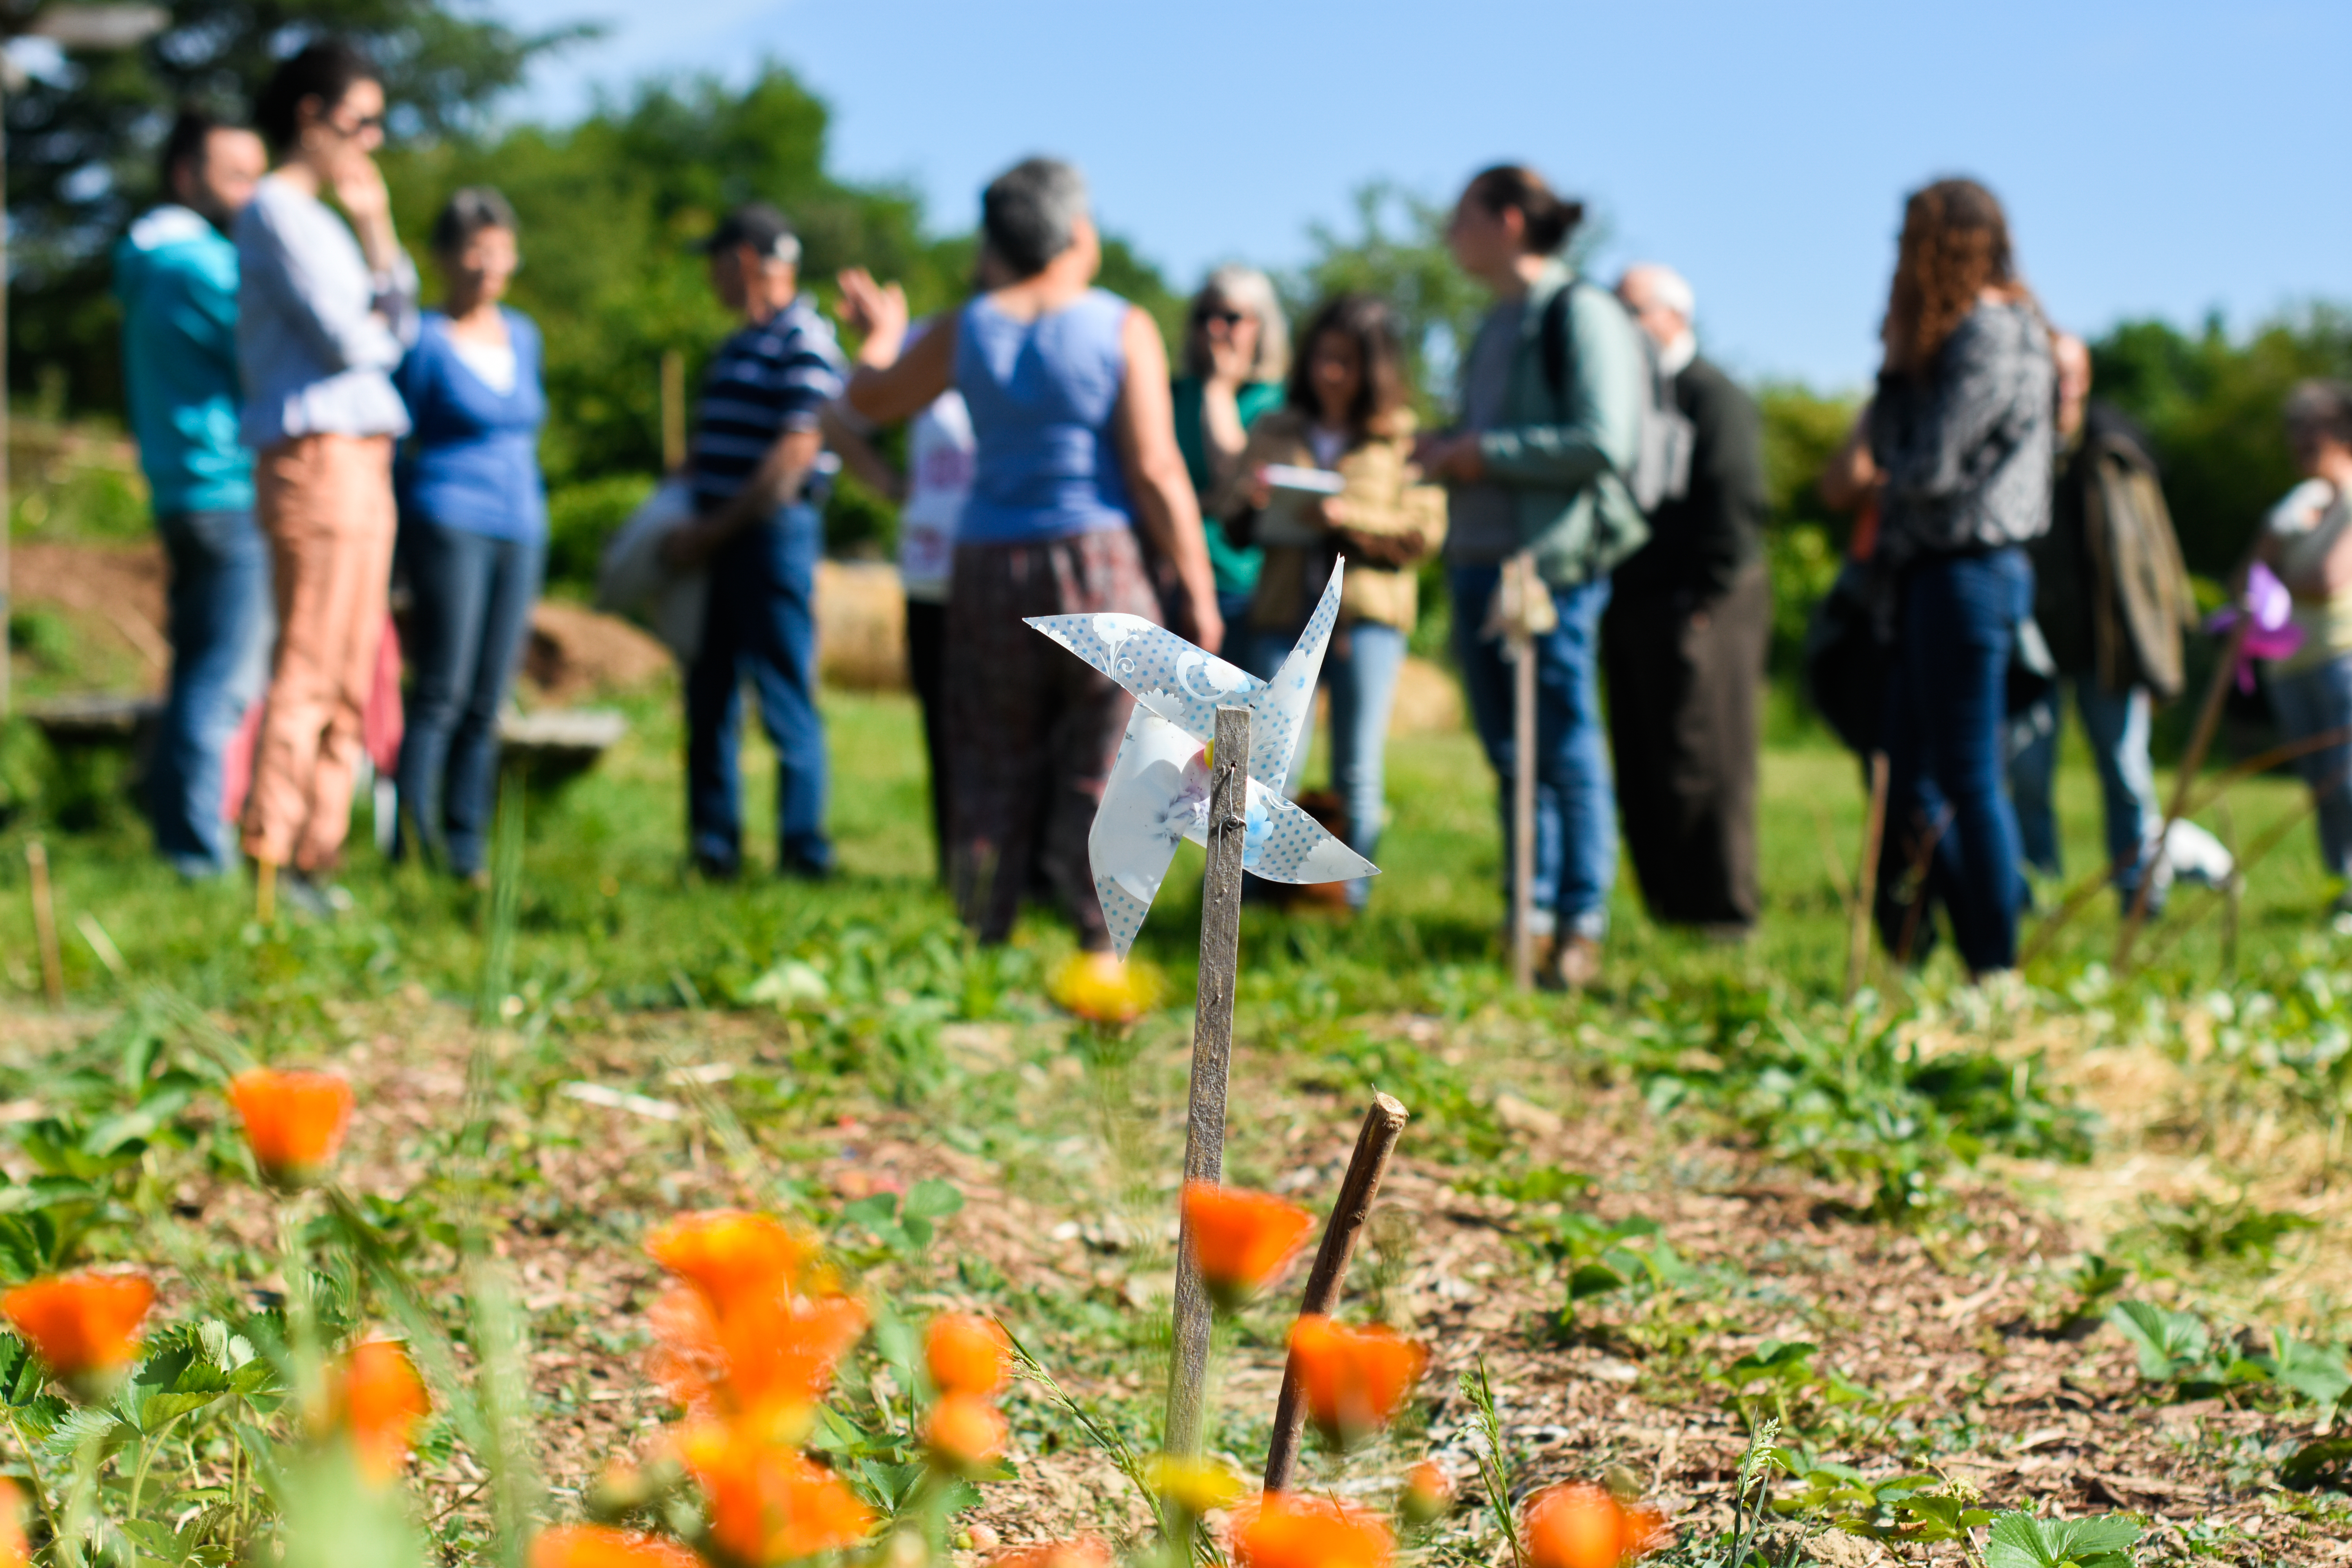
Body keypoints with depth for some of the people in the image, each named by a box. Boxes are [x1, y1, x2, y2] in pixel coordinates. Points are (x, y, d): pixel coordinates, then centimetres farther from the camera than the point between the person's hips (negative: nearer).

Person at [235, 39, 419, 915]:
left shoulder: (323, 219, 23)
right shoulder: (276, 213, -6)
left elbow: (398, 327, 16)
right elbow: (345, 341, -14)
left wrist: (377, 227, 9)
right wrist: (382, 335, 8)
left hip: (362, 463, 9)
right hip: (315, 456, -9)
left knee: (350, 679, 7)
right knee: (308, 670, -11)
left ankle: (316, 861, 10)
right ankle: (268, 861, -9)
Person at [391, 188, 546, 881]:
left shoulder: (522, 336, 14)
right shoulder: (422, 341, -4)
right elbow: (391, 446, -2)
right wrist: (394, 547, -4)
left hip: (519, 534, 6)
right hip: (448, 525, -6)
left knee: (486, 707, 5)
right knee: (439, 695, -11)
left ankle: (466, 856, 7)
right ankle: (412, 848, -11)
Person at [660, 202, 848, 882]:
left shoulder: (803, 342, -11)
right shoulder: (740, 345, 18)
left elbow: (796, 452, -18)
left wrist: (716, 530, -17)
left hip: (774, 534, -9)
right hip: (721, 540, 9)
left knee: (785, 699, -5)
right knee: (710, 697, 10)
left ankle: (804, 853, 0)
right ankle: (714, 849, 17)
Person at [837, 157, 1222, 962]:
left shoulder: (967, 330, 4)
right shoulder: (1122, 329, -6)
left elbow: (871, 397, 20)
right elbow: (1156, 473, -10)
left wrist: (882, 335, 41)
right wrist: (1199, 591, -4)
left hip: (990, 564, 3)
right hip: (1099, 562, -3)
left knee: (996, 769, 11)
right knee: (1107, 772, 1)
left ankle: (990, 947, 12)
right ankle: (1101, 952, -2)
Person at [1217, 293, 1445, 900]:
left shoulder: (1402, 439, 7)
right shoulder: (1273, 431, 14)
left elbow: (1425, 531, -1)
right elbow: (1233, 526, 17)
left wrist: (1351, 518, -14)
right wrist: (1246, 500, -5)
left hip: (1367, 618, -1)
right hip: (1283, 615, 1)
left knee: (1357, 778, 1)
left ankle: (1352, 900, 8)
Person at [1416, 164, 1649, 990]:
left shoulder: (1582, 315, -9)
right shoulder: (1498, 324, 18)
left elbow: (1606, 443, -17)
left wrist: (1489, 453, -15)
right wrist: (1448, 452, 8)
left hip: (1553, 564, -8)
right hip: (1478, 559, 8)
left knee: (1566, 749, -3)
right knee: (1511, 755, 10)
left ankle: (1582, 928, 4)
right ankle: (1530, 917, 17)